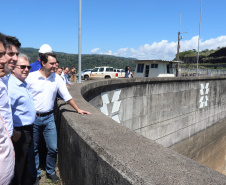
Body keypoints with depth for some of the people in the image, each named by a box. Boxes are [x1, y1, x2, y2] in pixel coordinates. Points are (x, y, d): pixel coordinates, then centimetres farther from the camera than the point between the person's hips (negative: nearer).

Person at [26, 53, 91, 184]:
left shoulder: (57, 78, 0)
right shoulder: (31, 77, -8)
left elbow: (67, 96, 5)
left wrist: (78, 110, 5)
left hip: (49, 118, 2)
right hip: (33, 118, -2)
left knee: (53, 148, 5)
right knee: (34, 149, 11)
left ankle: (50, 172, 29)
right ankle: (35, 174, 31)